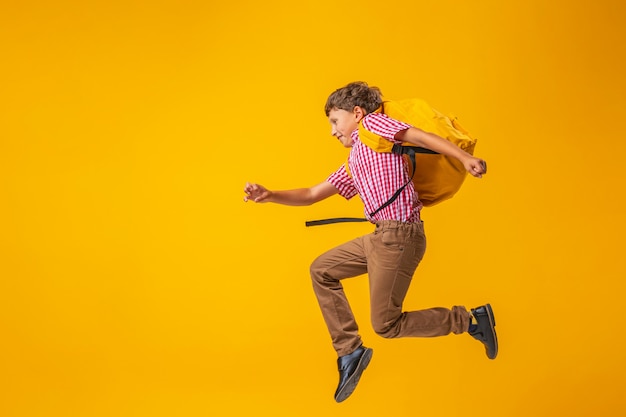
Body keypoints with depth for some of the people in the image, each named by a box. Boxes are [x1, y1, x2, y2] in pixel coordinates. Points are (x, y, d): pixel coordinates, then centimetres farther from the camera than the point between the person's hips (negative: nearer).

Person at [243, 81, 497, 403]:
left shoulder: (372, 124, 2)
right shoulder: (353, 165, 25)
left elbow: (420, 136, -11)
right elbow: (311, 195, 26)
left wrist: (464, 158, -25)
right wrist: (269, 196, 13)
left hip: (399, 236, -9)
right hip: (380, 237, 9)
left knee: (386, 325, -3)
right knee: (321, 270, 16)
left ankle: (470, 320, 8)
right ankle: (350, 351, 16)